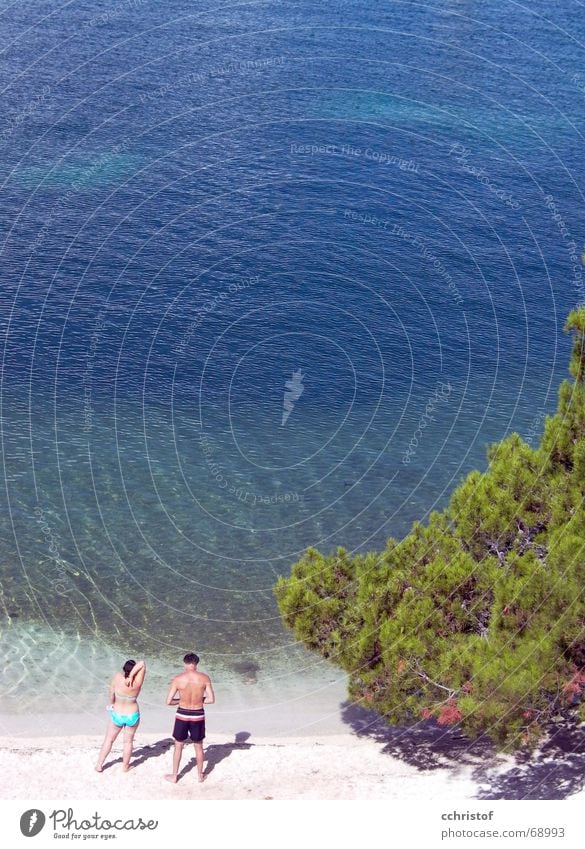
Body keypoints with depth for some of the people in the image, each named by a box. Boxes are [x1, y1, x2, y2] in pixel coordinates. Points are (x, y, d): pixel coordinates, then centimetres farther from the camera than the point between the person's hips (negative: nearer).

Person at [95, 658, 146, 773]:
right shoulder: (137, 682, -23)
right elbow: (142, 664, -22)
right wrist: (132, 675, -26)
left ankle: (99, 765, 26)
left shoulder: (118, 677, -22)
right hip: (132, 715, -1)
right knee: (128, 741, 19)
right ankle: (125, 766, 31)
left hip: (117, 715, 1)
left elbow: (111, 694, -7)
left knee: (108, 740, 19)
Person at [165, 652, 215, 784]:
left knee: (178, 746, 18)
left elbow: (169, 701, -9)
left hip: (182, 715, -1)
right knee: (198, 746, 20)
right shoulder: (204, 678, -11)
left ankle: (174, 776, 29)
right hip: (198, 715, 1)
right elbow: (211, 699, -8)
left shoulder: (177, 679, -13)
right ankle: (200, 775, 32)